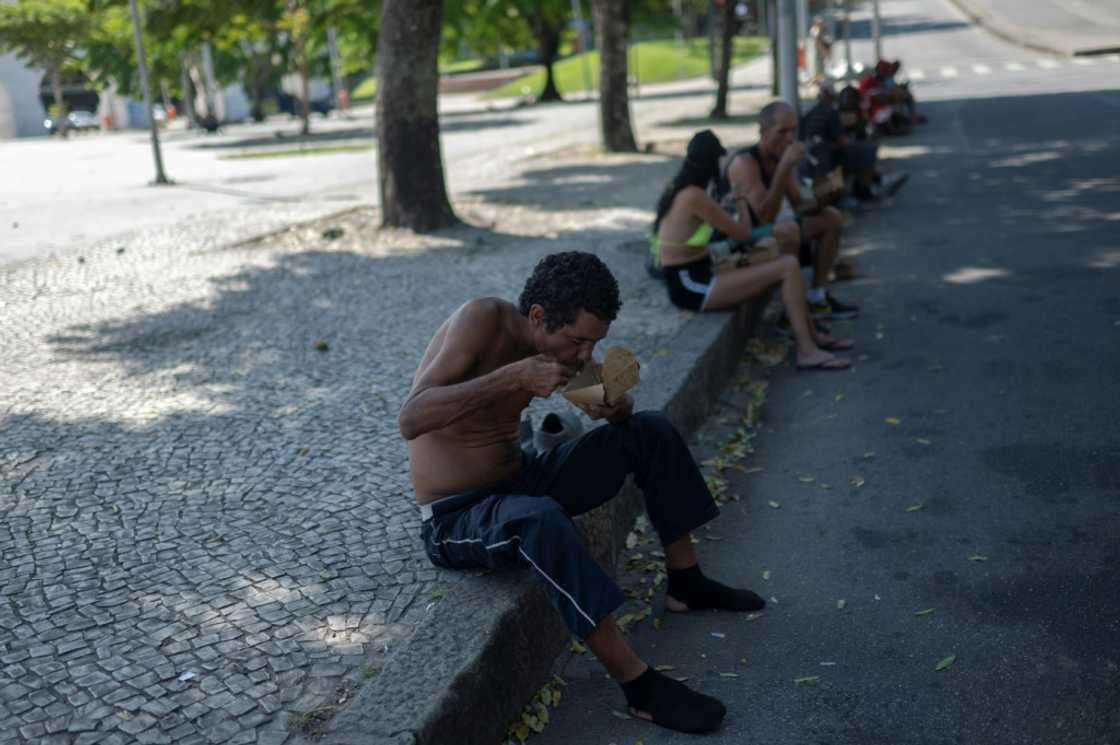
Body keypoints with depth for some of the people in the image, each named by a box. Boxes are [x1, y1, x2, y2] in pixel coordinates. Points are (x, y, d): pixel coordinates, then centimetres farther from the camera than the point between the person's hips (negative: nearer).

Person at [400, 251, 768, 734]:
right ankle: (640, 687, -30)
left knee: (651, 432, 3)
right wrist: (513, 376, -37)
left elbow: (619, 409, 11)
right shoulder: (482, 319, -23)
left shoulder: (559, 336, -3)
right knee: (540, 518, -41)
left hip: (520, 481, 8)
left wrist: (615, 406, -14)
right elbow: (410, 419, -32)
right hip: (455, 518, -7)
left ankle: (686, 584, 16)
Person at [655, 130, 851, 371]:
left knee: (785, 261, 11)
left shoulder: (678, 189, 8)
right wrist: (742, 200, 7)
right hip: (692, 288, -10)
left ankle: (811, 335, 18)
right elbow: (744, 233, -9)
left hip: (691, 277, 10)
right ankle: (806, 352, -9)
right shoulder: (694, 196, -21)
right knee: (789, 267, -14)